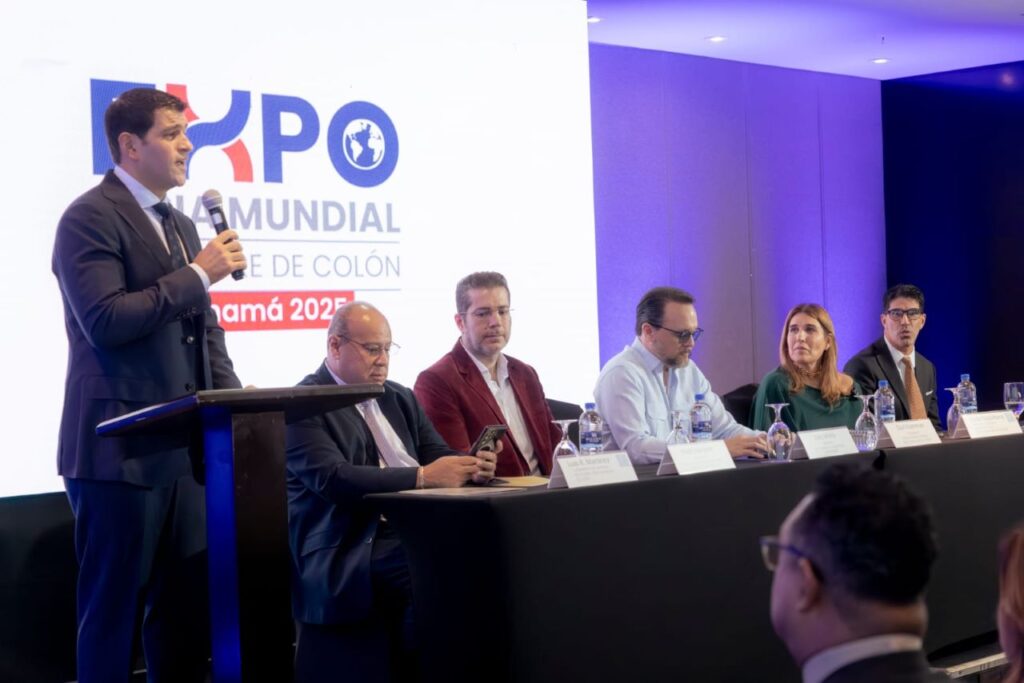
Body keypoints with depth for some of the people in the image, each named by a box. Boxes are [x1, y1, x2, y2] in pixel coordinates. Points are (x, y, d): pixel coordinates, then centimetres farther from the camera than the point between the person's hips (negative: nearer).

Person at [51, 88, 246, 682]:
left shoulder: (180, 226, 18)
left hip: (184, 448, 8)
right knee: (114, 611, -1)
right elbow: (105, 321, -20)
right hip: (121, 450, -8)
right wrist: (199, 274, -15)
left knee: (188, 606, 9)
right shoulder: (90, 218, -8)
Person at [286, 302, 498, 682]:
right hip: (356, 548, -7)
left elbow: (436, 454, 15)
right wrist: (422, 477, -24)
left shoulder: (400, 399, 22)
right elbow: (333, 479, -17)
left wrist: (470, 466, -10)